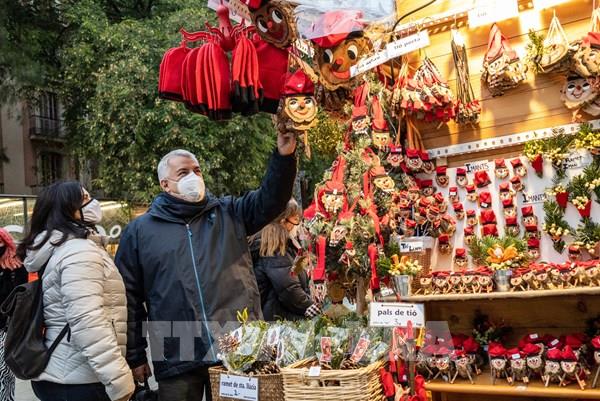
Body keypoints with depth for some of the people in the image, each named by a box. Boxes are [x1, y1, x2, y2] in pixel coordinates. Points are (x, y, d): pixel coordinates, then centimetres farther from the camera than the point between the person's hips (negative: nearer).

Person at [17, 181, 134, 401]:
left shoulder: (51, 250, 14)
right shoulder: (79, 251, -16)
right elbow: (88, 323, -26)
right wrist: (120, 381, -27)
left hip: (57, 375, 10)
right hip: (79, 382, -10)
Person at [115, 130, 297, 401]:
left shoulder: (228, 213, 11)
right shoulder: (140, 231, 5)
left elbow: (271, 199, -1)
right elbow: (129, 298, 6)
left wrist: (284, 156, -17)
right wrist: (134, 356, 5)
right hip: (177, 360, -1)